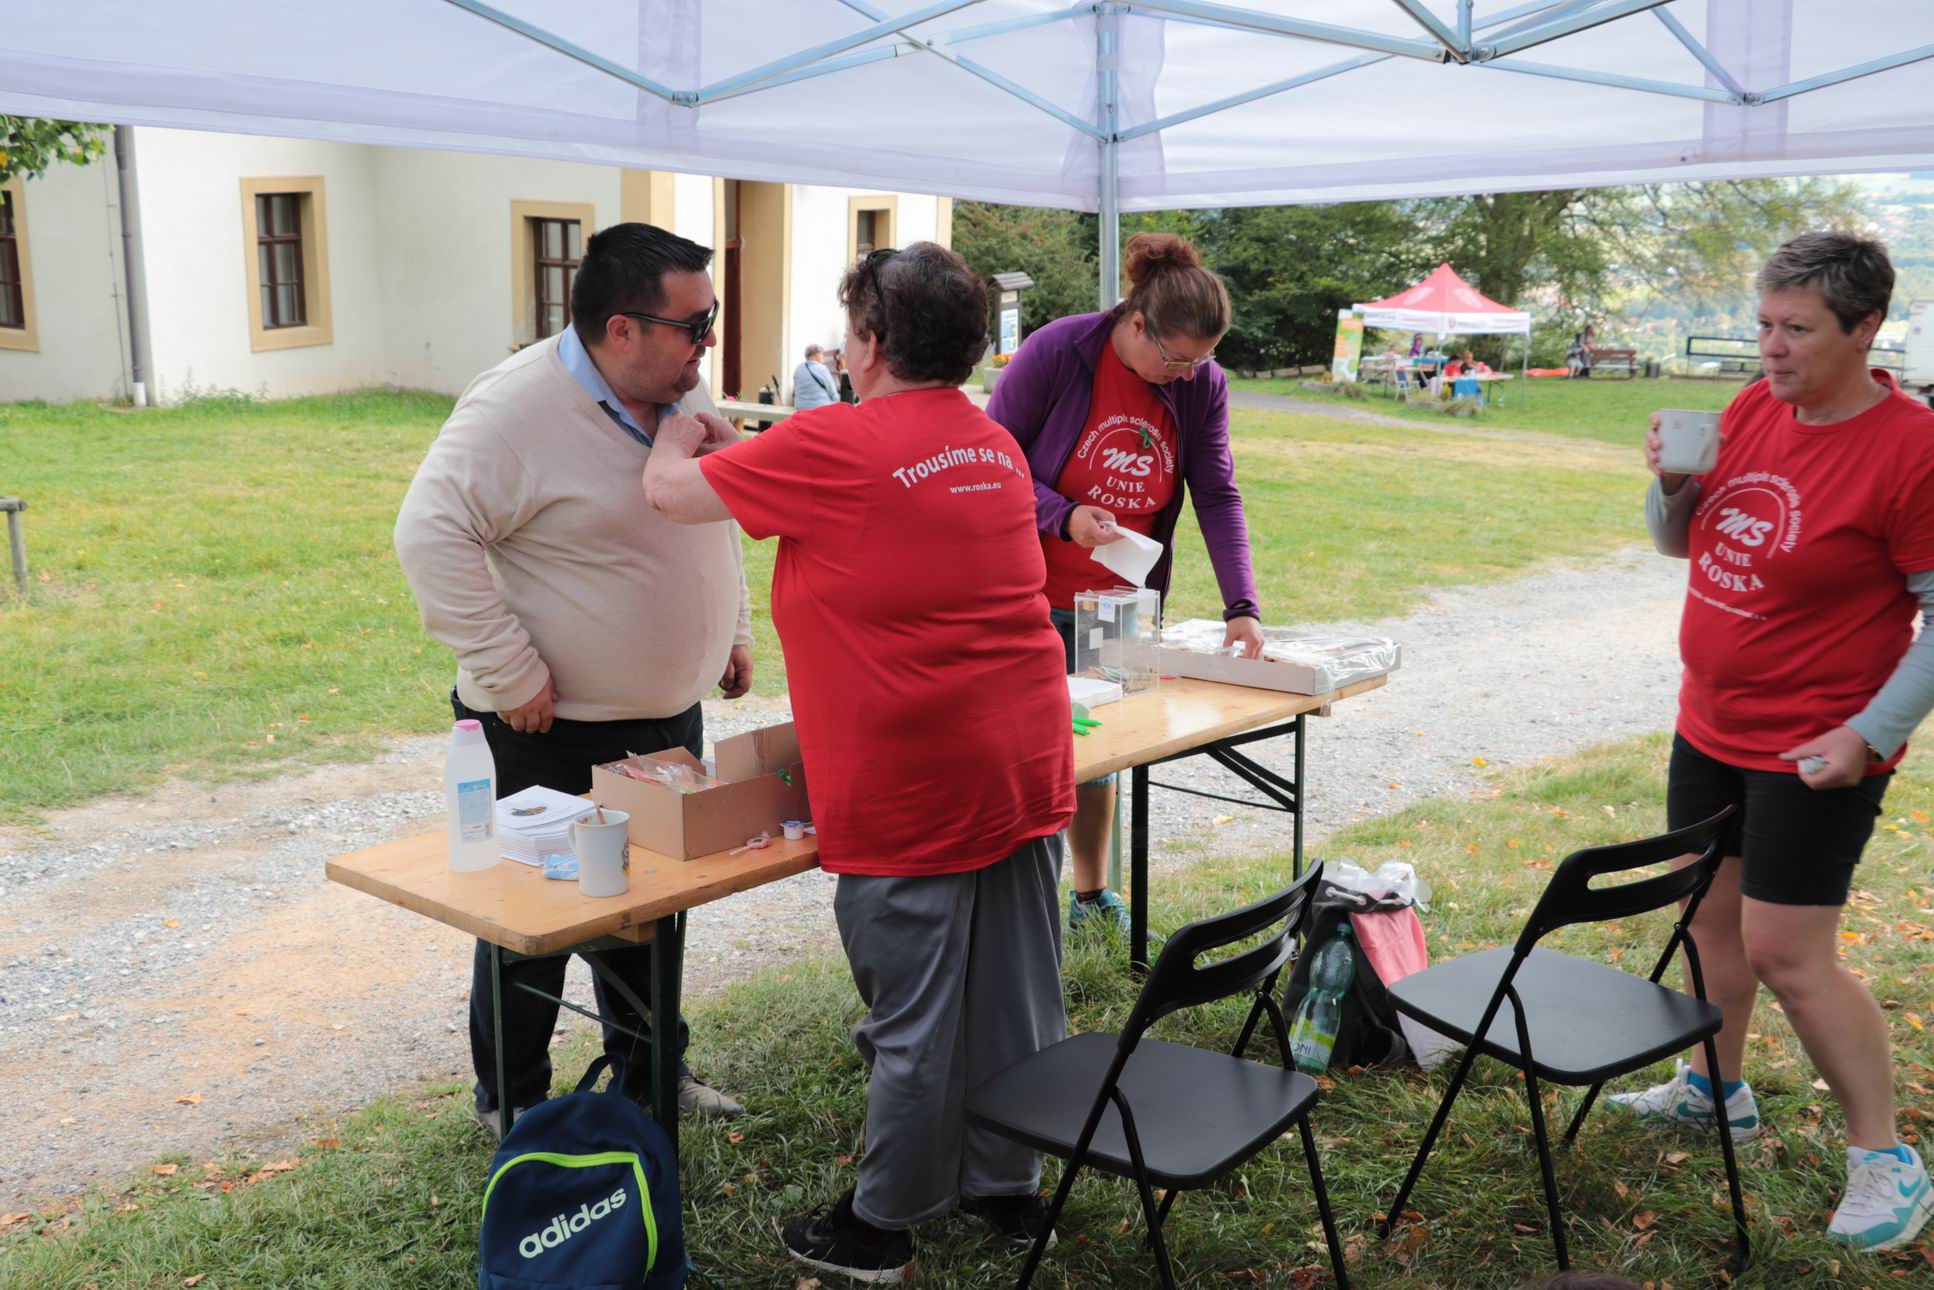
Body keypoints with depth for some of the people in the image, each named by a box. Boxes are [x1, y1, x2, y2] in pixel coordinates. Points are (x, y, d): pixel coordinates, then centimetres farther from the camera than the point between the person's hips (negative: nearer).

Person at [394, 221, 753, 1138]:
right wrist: (509, 673, -24)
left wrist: (732, 629, 15)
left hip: (669, 717, 8)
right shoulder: (517, 409, -22)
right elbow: (431, 534, -24)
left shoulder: (686, 397, 4)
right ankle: (510, 1101, 26)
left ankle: (650, 1072, 38)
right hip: (552, 730, -7)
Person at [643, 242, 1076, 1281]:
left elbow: (669, 491, -2)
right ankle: (1010, 1186, 33)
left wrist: (683, 434, 19)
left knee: (913, 1016, 5)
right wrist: (736, 442, 27)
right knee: (1015, 992, 16)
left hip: (910, 790, -7)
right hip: (1027, 766, 7)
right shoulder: (995, 446, 10)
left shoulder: (834, 446, -13)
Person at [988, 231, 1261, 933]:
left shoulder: (1202, 386, -5)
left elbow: (1218, 497, -7)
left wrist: (1241, 605, -17)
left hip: (1121, 605, 4)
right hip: (1032, 598, -4)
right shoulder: (1055, 351, -18)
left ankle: (1090, 894, 33)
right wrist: (1064, 517, -27)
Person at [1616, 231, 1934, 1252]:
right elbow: (1681, 542, 13)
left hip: (1815, 752, -7)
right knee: (1710, 911, 18)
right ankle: (1715, 1089, 38)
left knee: (1787, 954, -5)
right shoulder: (1751, 410, 1)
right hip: (1711, 726, 7)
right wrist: (1670, 483, -8)